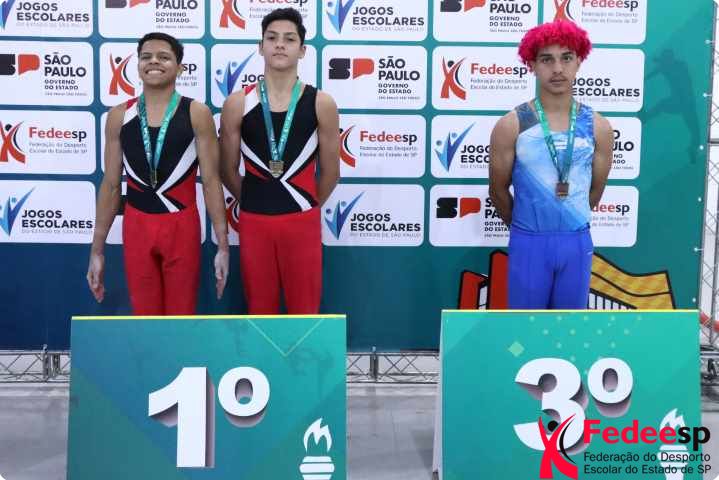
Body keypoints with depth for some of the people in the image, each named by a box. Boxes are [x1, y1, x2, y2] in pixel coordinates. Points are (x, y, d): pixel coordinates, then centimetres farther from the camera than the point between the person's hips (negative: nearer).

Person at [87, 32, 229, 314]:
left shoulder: (196, 113, -5)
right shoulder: (119, 116, 2)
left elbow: (211, 181, -5)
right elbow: (111, 185, 6)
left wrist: (223, 244, -9)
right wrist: (97, 249, 5)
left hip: (182, 226, -2)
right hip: (136, 226, 2)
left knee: (181, 317, 7)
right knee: (144, 316, 10)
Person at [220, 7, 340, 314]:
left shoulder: (321, 104, -4)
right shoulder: (237, 104, -3)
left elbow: (330, 172, 5)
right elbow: (228, 170, 7)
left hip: (303, 223, -1)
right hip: (254, 222, 1)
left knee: (304, 311, 7)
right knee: (260, 310, 12)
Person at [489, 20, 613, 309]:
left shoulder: (598, 127, -3)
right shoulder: (510, 126, -10)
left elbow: (595, 191, 10)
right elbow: (498, 190, 1)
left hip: (577, 242, 2)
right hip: (528, 242, -2)